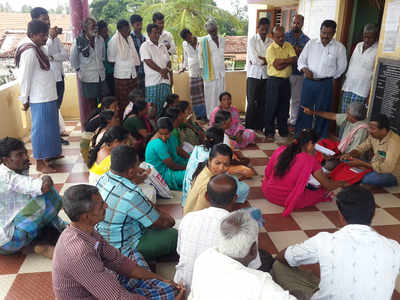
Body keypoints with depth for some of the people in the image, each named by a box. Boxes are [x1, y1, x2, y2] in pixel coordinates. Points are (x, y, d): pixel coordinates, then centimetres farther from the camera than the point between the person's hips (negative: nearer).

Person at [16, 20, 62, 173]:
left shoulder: (40, 48, 10)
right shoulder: (29, 52, -18)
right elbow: (24, 78, -16)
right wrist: (25, 99, -11)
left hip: (48, 97, 10)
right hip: (40, 99, -10)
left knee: (50, 127, 19)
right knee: (41, 129, -1)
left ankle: (49, 154, 35)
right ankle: (40, 162, 9)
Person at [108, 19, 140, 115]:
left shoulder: (130, 38, 9)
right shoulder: (115, 40, -12)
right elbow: (111, 58, -5)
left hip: (132, 73, 6)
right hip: (121, 75, -6)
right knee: (122, 101, -2)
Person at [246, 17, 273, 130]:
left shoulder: (270, 42, 8)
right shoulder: (252, 40, -1)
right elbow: (254, 59, -11)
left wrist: (259, 60, -11)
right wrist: (266, 60, -3)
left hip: (266, 76, 3)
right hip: (254, 75, -3)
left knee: (263, 103, 5)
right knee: (252, 103, -1)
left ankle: (260, 128, 15)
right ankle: (249, 129, 7)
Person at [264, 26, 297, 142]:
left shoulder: (288, 46, 10)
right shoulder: (271, 49, -7)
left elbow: (295, 59, -3)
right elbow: (277, 64, -17)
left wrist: (282, 62, -15)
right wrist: (288, 59, -6)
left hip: (286, 81, 5)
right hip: (274, 81, -5)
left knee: (284, 106, 10)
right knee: (271, 107, 0)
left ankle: (283, 131, 22)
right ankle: (269, 132, 9)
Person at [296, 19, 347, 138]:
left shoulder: (339, 48, -2)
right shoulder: (311, 43, 4)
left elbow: (341, 68, 7)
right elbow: (301, 60, 8)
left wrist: (329, 76, 5)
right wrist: (305, 69, -10)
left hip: (325, 84, -2)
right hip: (308, 82, 2)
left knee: (322, 112, 5)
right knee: (304, 110, 8)